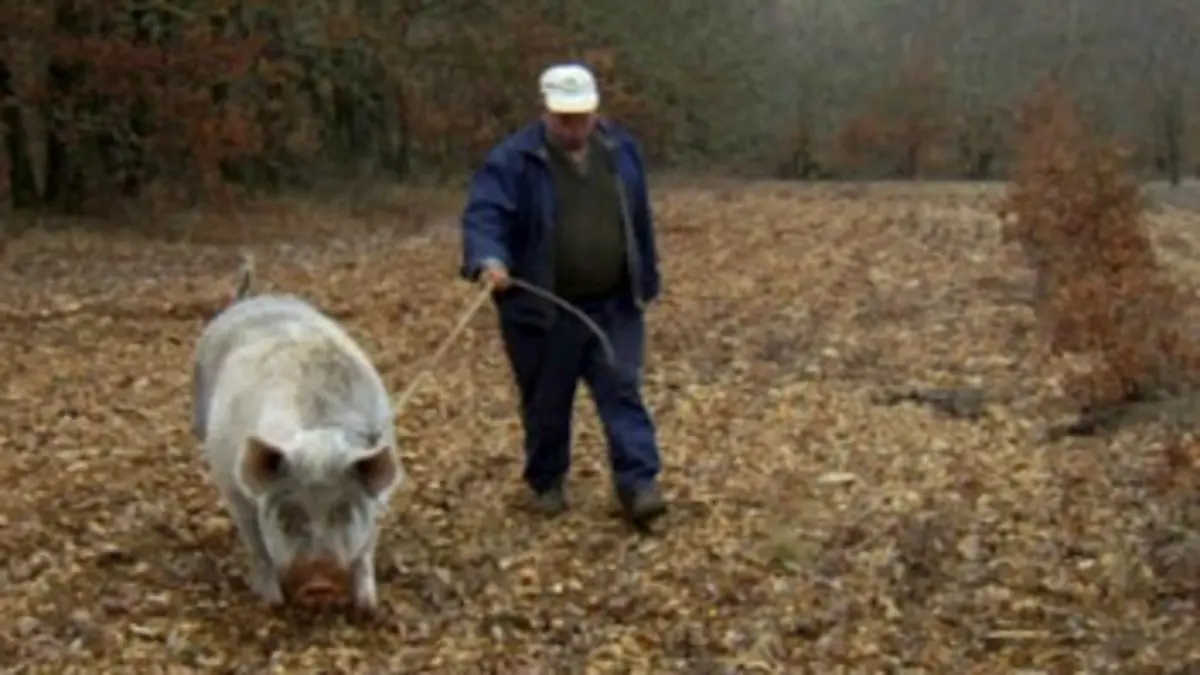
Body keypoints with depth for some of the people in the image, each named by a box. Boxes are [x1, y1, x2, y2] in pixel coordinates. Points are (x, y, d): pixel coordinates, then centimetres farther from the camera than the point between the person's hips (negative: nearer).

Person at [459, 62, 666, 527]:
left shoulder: (621, 150, 5)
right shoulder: (514, 159, -11)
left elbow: (639, 222, 14)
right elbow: (483, 215, -21)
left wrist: (646, 282, 17)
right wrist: (488, 259, -42)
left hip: (613, 305, 3)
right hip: (542, 309, -3)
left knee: (622, 392, -2)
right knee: (546, 402, 10)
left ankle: (638, 485, -3)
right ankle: (547, 482, 27)